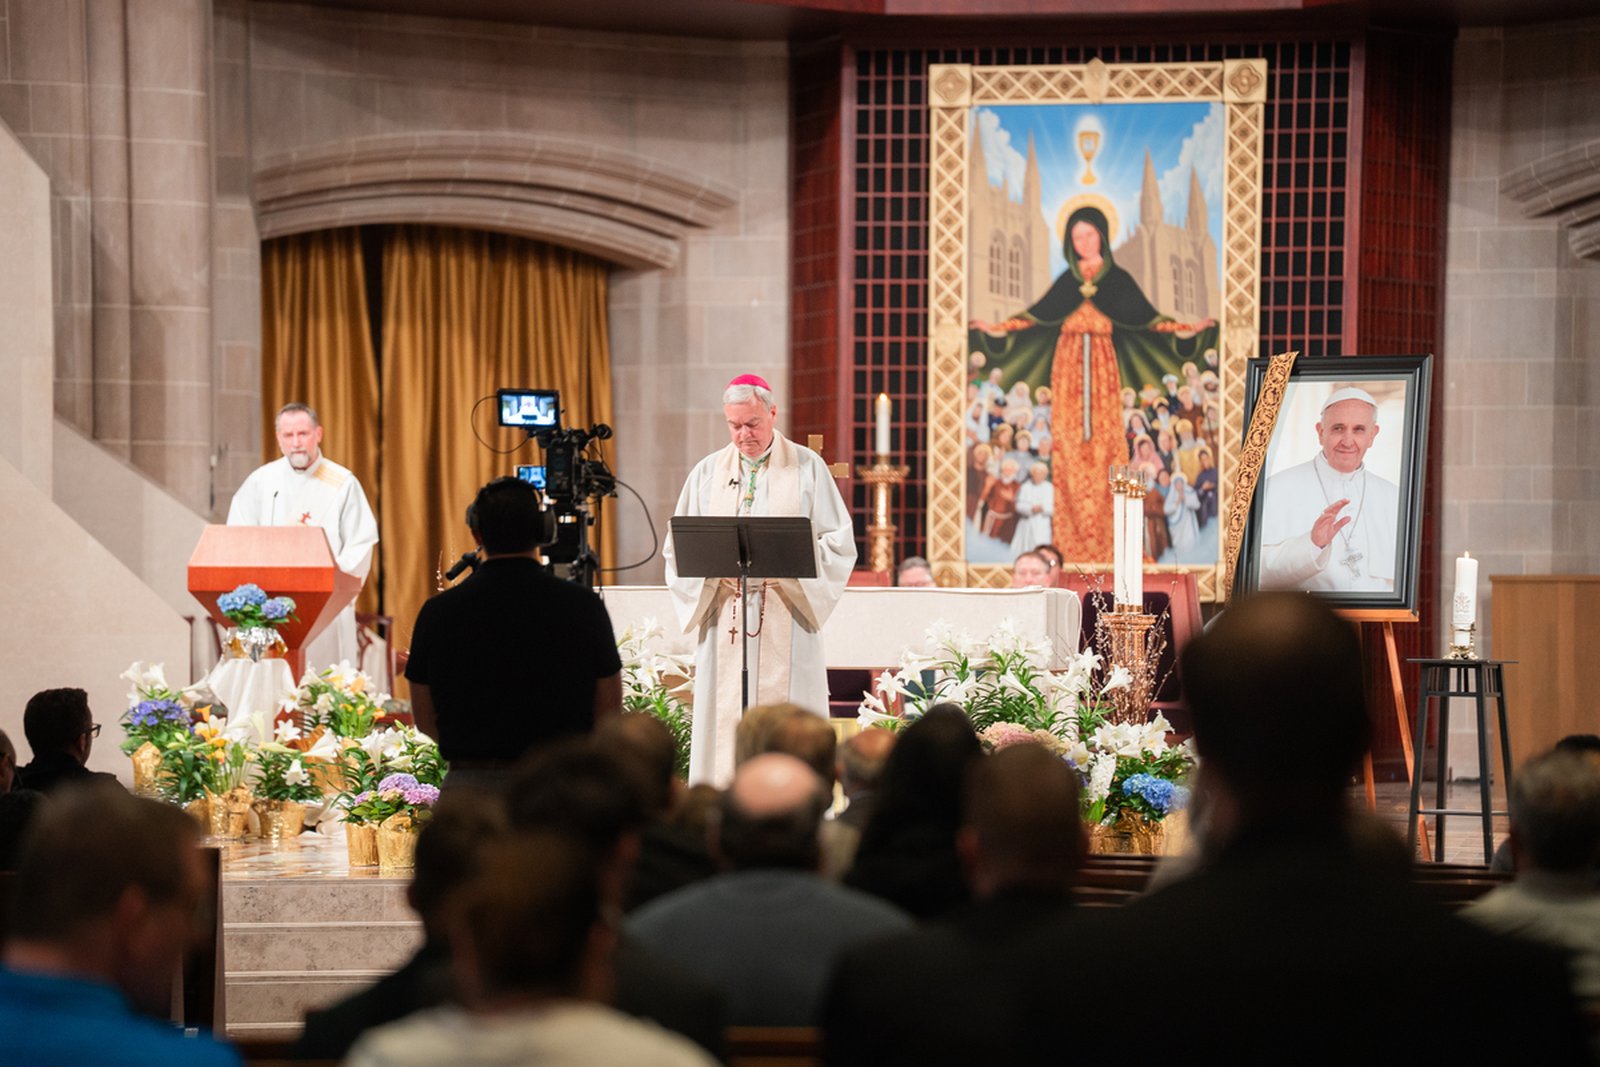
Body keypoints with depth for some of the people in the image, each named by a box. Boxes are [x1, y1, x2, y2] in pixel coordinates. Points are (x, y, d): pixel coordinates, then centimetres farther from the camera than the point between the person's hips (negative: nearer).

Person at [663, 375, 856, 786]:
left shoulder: (808, 468, 5)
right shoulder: (707, 473, 12)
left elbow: (838, 542, 1)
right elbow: (678, 547, 10)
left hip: (786, 619, -2)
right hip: (723, 618, 2)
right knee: (724, 723, -2)